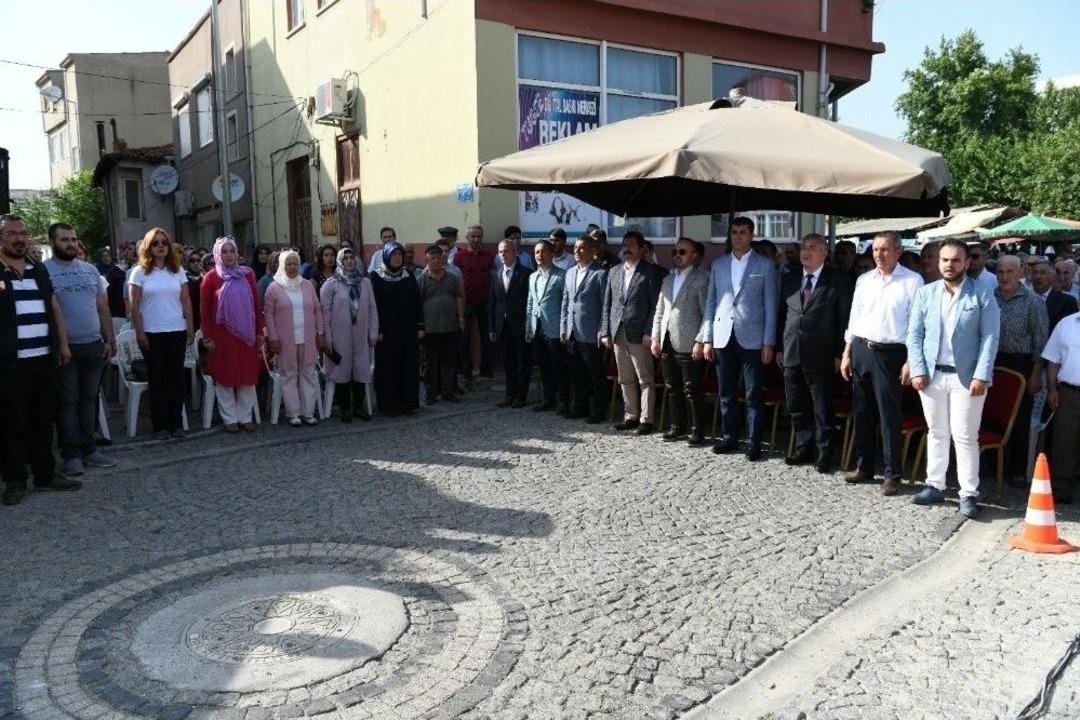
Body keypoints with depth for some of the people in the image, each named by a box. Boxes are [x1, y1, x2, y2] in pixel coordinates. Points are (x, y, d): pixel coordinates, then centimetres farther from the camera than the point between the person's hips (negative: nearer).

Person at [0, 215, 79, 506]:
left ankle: (45, 475, 21)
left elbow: (54, 307, 17)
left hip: (43, 358, 5)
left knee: (43, 419, 11)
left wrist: (63, 343, 13)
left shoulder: (39, 270, 14)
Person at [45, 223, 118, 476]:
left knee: (88, 399, 11)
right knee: (67, 402, 3)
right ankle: (72, 454, 9)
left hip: (94, 345, 5)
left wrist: (110, 340, 9)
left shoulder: (90, 270, 10)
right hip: (65, 347, -5)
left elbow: (103, 308, 13)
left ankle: (88, 449, 19)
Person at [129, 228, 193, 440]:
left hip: (177, 331, 2)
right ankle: (160, 425, 11)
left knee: (176, 377, 5)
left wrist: (191, 326, 2)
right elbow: (134, 304, -2)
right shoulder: (140, 272, -1)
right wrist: (139, 332, -7)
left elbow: (186, 301, 8)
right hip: (152, 333, -2)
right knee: (157, 378, 4)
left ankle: (176, 423, 13)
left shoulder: (177, 271, 7)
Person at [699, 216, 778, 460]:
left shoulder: (765, 266, 3)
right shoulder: (718, 265, 12)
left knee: (753, 394, 0)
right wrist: (707, 338, 5)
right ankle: (729, 437, 21)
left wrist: (769, 342, -5)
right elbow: (711, 303, 11)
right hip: (723, 337, 3)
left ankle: (753, 442, 8)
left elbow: (770, 306, 1)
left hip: (751, 337, -3)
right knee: (726, 392, 9)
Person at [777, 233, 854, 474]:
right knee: (797, 407, 12)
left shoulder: (839, 280, -3)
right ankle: (804, 449, 25)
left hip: (821, 355, -5)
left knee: (822, 408, 2)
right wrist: (779, 348, 11)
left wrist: (840, 353, -8)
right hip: (792, 354, 5)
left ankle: (823, 454, 13)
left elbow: (845, 318, -4)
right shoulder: (789, 280, 12)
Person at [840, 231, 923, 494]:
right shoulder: (864, 280, 10)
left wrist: (910, 361, -12)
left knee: (889, 416, -1)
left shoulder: (912, 281, -6)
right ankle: (863, 466, 24)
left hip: (890, 353, -5)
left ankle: (892, 474, 10)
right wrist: (847, 354, 10)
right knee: (861, 413, 11)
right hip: (861, 350, 5)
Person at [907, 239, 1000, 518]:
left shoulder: (982, 293, -1)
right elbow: (914, 334, 6)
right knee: (936, 433, 12)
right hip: (931, 375, 3)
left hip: (967, 377, -3)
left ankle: (969, 494, 7)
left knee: (965, 437, -1)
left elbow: (990, 336, -5)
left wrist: (981, 376, -12)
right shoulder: (925, 293, 8)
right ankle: (935, 486, 21)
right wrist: (917, 370, -4)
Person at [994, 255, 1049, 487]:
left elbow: (1040, 340, -2)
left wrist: (1036, 374, -6)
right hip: (991, 363, 3)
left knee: (1020, 420, 3)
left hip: (1020, 365, -3)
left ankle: (1018, 471, 12)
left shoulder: (1033, 302, -2)